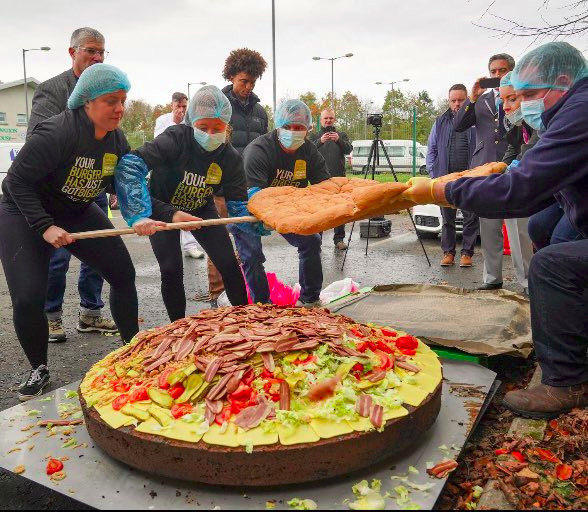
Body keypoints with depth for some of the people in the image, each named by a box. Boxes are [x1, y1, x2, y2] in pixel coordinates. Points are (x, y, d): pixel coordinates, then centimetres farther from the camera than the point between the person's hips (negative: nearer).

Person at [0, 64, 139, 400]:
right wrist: (45, 227, -30)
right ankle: (39, 371, 11)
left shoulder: (117, 140, -7)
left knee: (123, 273, -1)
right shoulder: (56, 133, -28)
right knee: (28, 299, -14)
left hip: (79, 212, 6)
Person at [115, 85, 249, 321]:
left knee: (229, 264, -3)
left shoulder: (230, 158, -20)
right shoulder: (177, 138, -32)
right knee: (172, 270, -13)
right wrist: (139, 213, -53)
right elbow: (130, 164, -43)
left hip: (200, 209, 3)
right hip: (162, 210, -3)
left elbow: (238, 204, -15)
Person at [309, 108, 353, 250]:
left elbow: (349, 149, -2)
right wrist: (320, 141, -22)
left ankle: (339, 238, 5)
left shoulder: (342, 135, 15)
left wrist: (339, 140, -21)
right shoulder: (314, 136, 13)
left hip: (338, 177, 1)